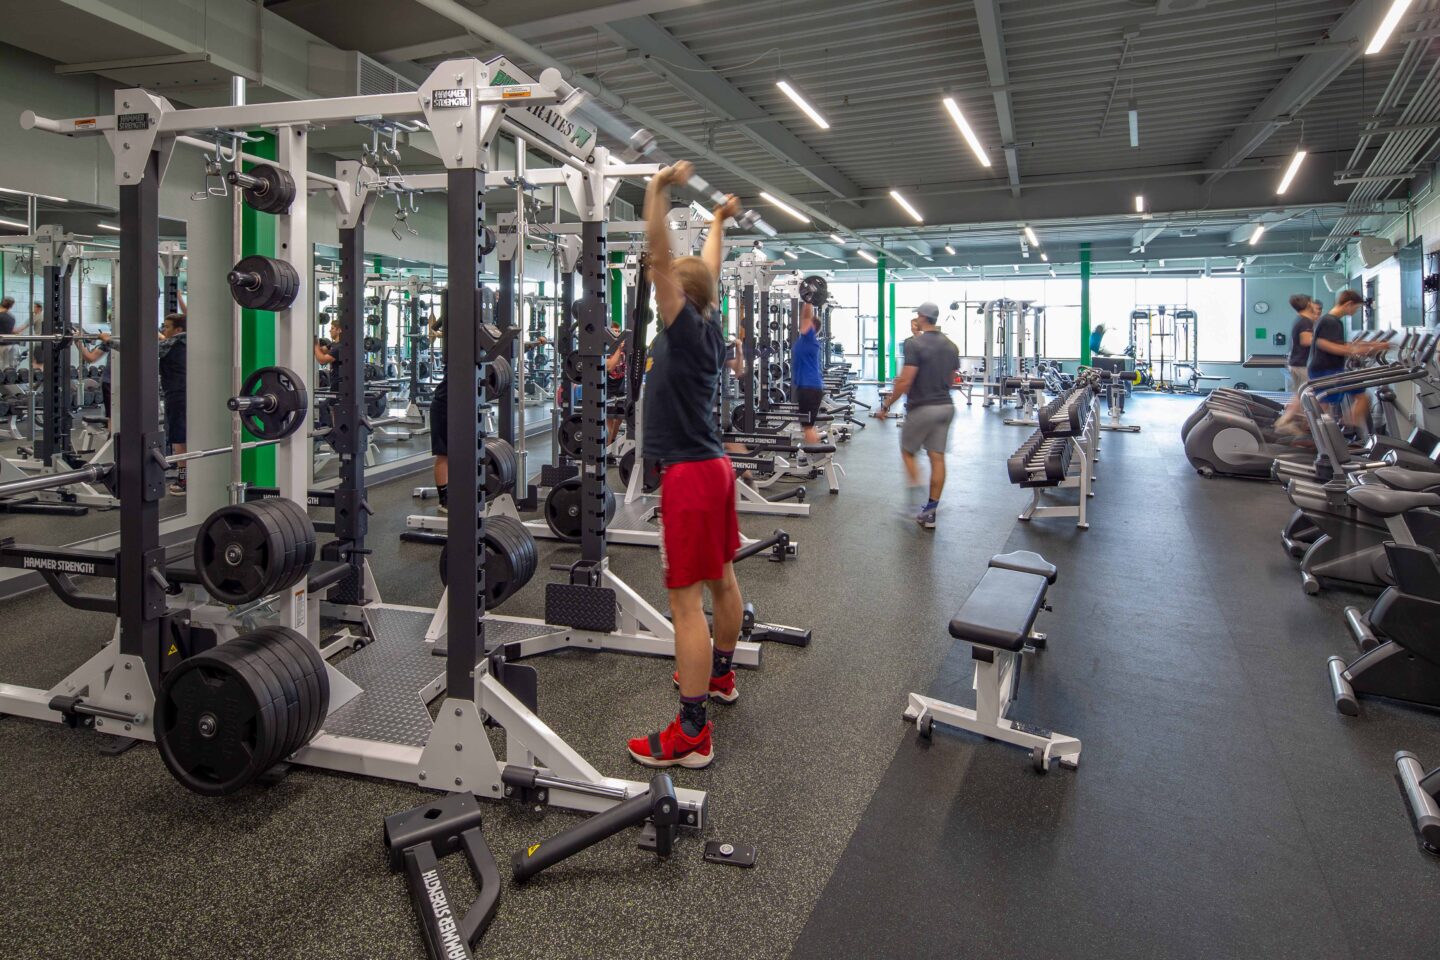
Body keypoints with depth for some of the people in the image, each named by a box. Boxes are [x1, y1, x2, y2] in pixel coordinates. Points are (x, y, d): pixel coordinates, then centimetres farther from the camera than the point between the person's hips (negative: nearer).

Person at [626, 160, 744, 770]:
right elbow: (709, 271, 25)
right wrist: (719, 223, 38)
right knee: (721, 577, 21)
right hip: (713, 465, 10)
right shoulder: (709, 324, 9)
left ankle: (691, 735, -6)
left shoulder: (685, 330, -13)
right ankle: (720, 675, 39)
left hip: (688, 474, -10)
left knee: (686, 600, -9)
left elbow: (661, 261, -23)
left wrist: (659, 191, -26)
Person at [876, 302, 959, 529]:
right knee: (937, 458, 5)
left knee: (908, 452, 13)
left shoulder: (914, 344, -13)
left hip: (922, 408, -6)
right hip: (946, 406, 6)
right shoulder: (951, 346, 9)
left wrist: (886, 405, -8)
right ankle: (930, 512, 8)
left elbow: (905, 381, -17)